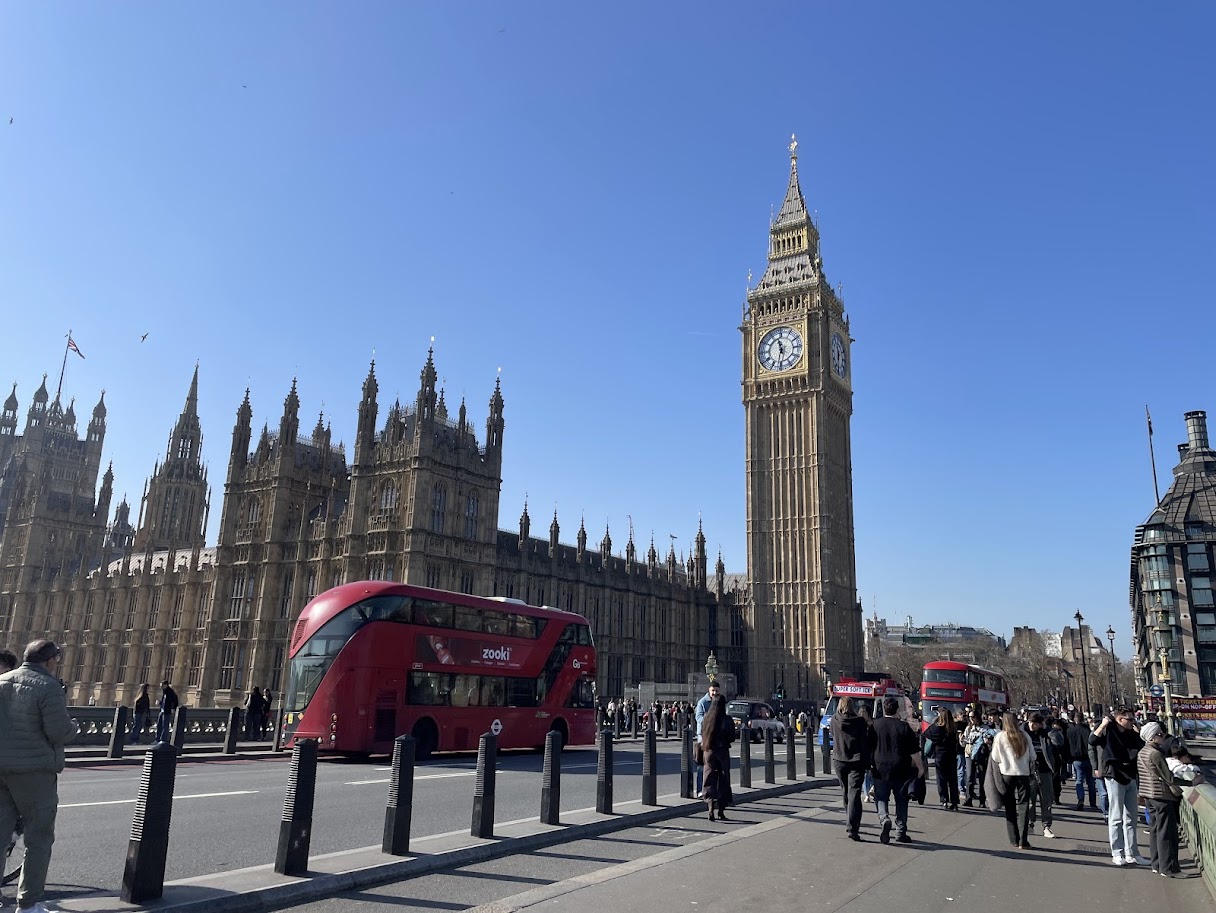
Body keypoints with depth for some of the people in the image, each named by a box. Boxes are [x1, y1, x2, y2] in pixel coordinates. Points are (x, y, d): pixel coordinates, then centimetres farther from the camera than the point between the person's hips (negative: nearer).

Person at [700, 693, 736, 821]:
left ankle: (711, 808, -8)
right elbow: (732, 737, -6)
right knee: (723, 781, 8)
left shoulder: (706, 718, 0)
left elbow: (702, 734, 3)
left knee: (710, 779, 7)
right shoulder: (727, 719, -10)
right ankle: (720, 811, 11)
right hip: (722, 751, -2)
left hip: (708, 751, 2)